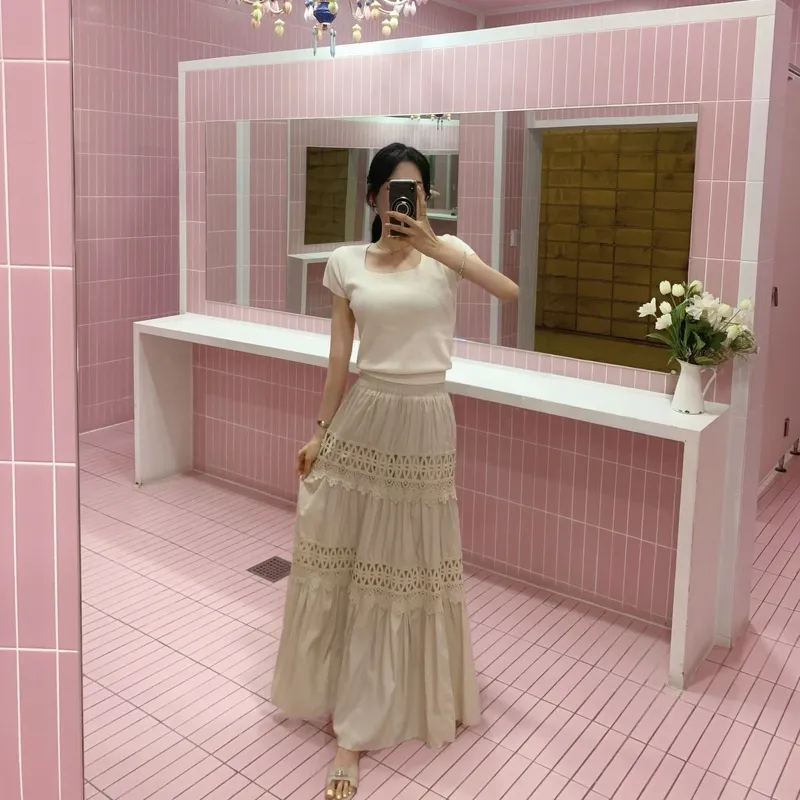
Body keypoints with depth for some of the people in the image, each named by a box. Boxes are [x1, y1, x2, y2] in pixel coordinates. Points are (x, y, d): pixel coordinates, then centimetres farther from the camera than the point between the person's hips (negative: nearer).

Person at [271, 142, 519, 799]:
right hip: (364, 417, 1)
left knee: (410, 565, 8)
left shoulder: (446, 251, 0)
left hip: (424, 422, -1)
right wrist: (321, 431, 4)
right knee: (340, 558, 9)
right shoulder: (347, 263, 2)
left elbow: (510, 292, -16)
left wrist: (436, 248, -23)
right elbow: (341, 356, 4)